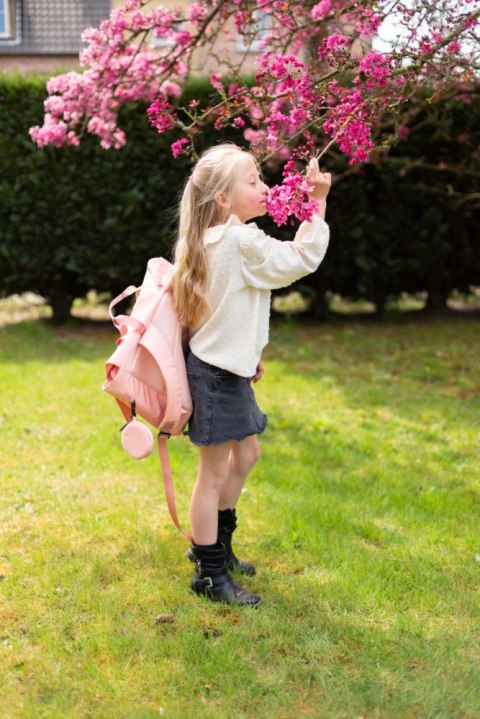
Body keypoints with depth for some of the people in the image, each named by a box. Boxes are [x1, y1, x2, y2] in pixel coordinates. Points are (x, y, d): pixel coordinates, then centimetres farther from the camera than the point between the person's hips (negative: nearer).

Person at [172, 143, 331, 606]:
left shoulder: (217, 239, 8)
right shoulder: (242, 242, -22)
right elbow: (302, 258, -19)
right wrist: (318, 202, -13)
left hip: (227, 367, 10)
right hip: (216, 374, -10)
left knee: (245, 455, 23)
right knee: (214, 473, 0)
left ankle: (214, 545, 38)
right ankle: (209, 575, 13)